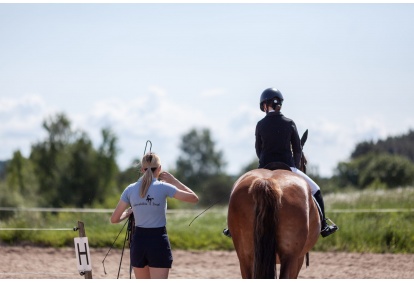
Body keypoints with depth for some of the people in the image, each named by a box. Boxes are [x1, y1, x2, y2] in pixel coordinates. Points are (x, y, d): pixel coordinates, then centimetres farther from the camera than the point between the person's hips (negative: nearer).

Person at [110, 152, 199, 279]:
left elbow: (114, 219, 4)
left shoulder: (130, 190, 2)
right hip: (158, 242, -4)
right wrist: (173, 180, 5)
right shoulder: (163, 187, -7)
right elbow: (194, 198, -2)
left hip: (138, 242, 4)